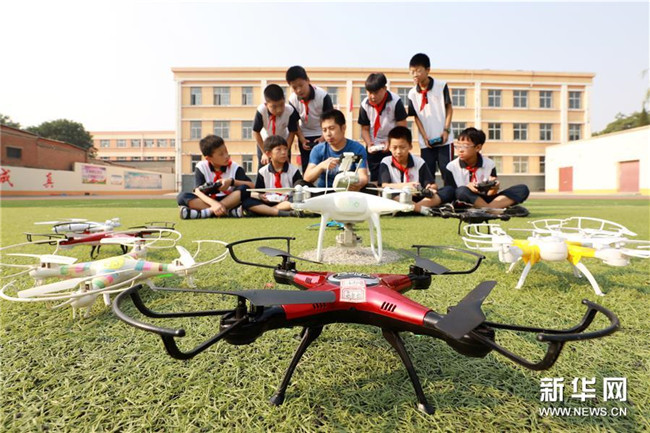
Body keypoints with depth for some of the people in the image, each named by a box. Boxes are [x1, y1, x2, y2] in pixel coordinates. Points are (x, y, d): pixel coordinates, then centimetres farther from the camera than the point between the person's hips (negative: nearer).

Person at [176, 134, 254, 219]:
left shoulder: (234, 167, -2)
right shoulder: (201, 167, -3)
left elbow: (251, 186, -8)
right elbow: (198, 191, -17)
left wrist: (232, 182, -22)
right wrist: (213, 203, -35)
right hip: (210, 202, 0)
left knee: (244, 189, -26)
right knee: (182, 196, -22)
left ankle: (208, 211, -31)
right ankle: (227, 211, -34)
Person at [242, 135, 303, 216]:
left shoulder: (294, 170, 4)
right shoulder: (263, 172, 8)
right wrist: (261, 196, -11)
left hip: (286, 202, -1)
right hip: (268, 202, 2)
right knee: (246, 201, -24)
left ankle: (264, 211, -31)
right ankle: (279, 212, -36)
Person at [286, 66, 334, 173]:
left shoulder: (323, 96, -24)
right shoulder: (292, 100, -15)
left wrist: (323, 137, -24)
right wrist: (302, 139, -16)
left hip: (323, 134, -2)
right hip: (305, 136, 3)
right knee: (306, 168, 6)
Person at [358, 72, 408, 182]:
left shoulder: (395, 102, -15)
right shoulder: (365, 105, -7)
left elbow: (402, 127, -12)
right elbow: (365, 129, 1)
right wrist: (369, 144, -16)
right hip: (374, 148, 2)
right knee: (375, 179, 6)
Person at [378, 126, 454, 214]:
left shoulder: (419, 162, 7)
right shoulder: (385, 163, 3)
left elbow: (433, 185, 2)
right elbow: (384, 186, -12)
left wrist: (430, 189, -23)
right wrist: (405, 185, -28)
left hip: (418, 198, 3)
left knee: (449, 190, -17)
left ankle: (418, 206, -39)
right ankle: (421, 208, -42)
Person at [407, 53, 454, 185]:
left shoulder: (441, 86, -4)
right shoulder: (412, 93, 1)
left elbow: (449, 108, 0)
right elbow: (416, 116, 4)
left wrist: (446, 130, -10)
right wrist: (424, 136, -6)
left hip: (444, 139, -2)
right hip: (426, 141, 2)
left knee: (447, 171, 0)